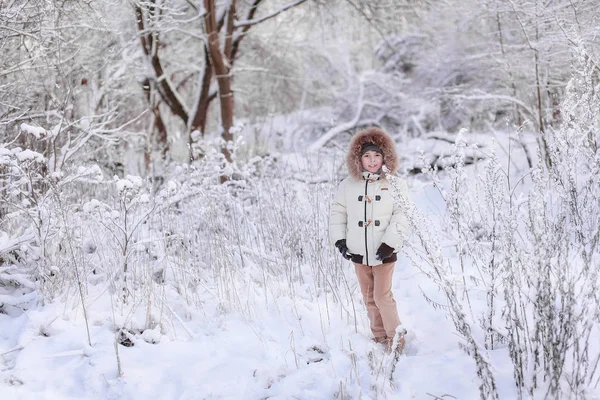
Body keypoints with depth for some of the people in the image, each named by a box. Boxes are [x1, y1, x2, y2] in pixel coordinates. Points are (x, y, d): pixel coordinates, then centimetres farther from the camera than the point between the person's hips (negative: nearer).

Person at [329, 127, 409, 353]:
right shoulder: (349, 184, 1)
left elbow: (402, 215, -11)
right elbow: (337, 212, 10)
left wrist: (390, 242, -18)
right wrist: (339, 240, 3)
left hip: (384, 252, -4)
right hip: (358, 252, 4)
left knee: (382, 296, -7)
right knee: (369, 298, 12)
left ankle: (395, 338, 9)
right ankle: (380, 337, 26)